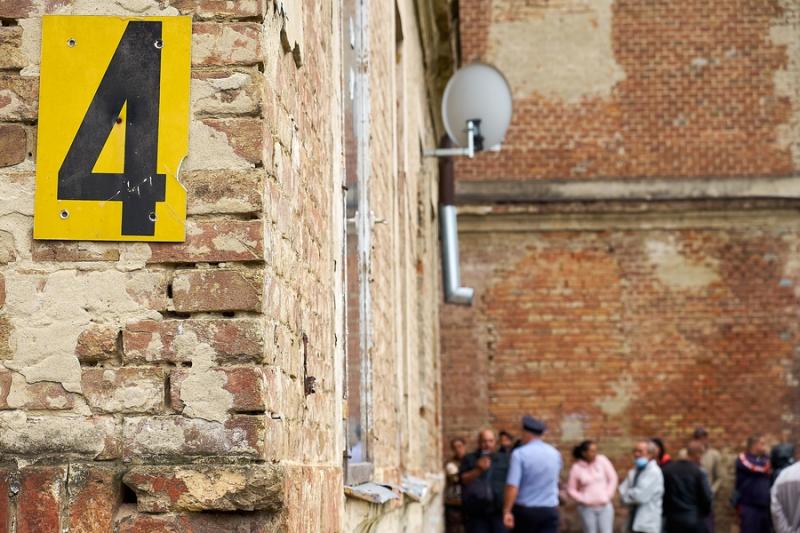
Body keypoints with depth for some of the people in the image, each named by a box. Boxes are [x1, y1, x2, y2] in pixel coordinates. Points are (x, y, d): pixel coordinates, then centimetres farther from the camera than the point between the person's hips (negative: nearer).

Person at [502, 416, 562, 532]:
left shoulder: (520, 454, -10)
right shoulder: (555, 453, 8)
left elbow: (512, 486, -19)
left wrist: (507, 511, -16)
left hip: (525, 510, -3)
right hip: (550, 510, 3)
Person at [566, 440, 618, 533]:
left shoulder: (602, 460, -4)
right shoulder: (576, 468, -7)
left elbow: (613, 479, 2)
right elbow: (571, 490, 0)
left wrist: (607, 496, -4)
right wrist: (584, 500, -10)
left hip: (604, 506, 1)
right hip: (587, 508, -1)